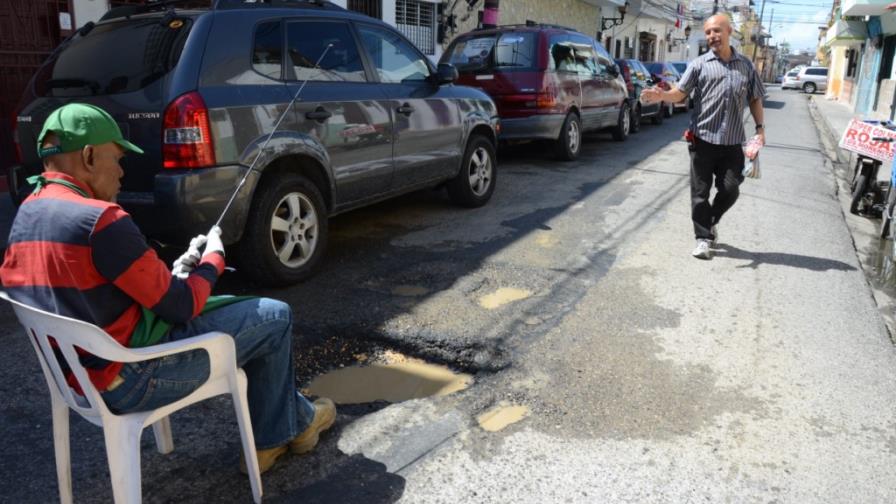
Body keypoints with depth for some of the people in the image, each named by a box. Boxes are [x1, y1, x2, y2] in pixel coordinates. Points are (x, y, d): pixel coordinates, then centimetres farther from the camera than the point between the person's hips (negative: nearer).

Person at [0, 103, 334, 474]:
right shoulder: (102, 221, -25)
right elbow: (183, 306, -19)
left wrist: (172, 276, 5)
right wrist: (214, 258, 0)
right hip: (132, 377, -9)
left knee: (244, 309, 23)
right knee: (274, 317, 4)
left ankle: (293, 419, 30)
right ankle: (294, 426, 25)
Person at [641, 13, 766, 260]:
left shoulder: (746, 66, 12)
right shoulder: (699, 64, 3)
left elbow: (755, 99, 18)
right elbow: (680, 92, -8)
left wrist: (759, 127, 7)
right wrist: (661, 96, -29)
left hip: (732, 142, 2)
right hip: (703, 139, -2)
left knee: (730, 189, 1)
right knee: (700, 191, 0)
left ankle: (711, 220, 29)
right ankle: (704, 238, 11)